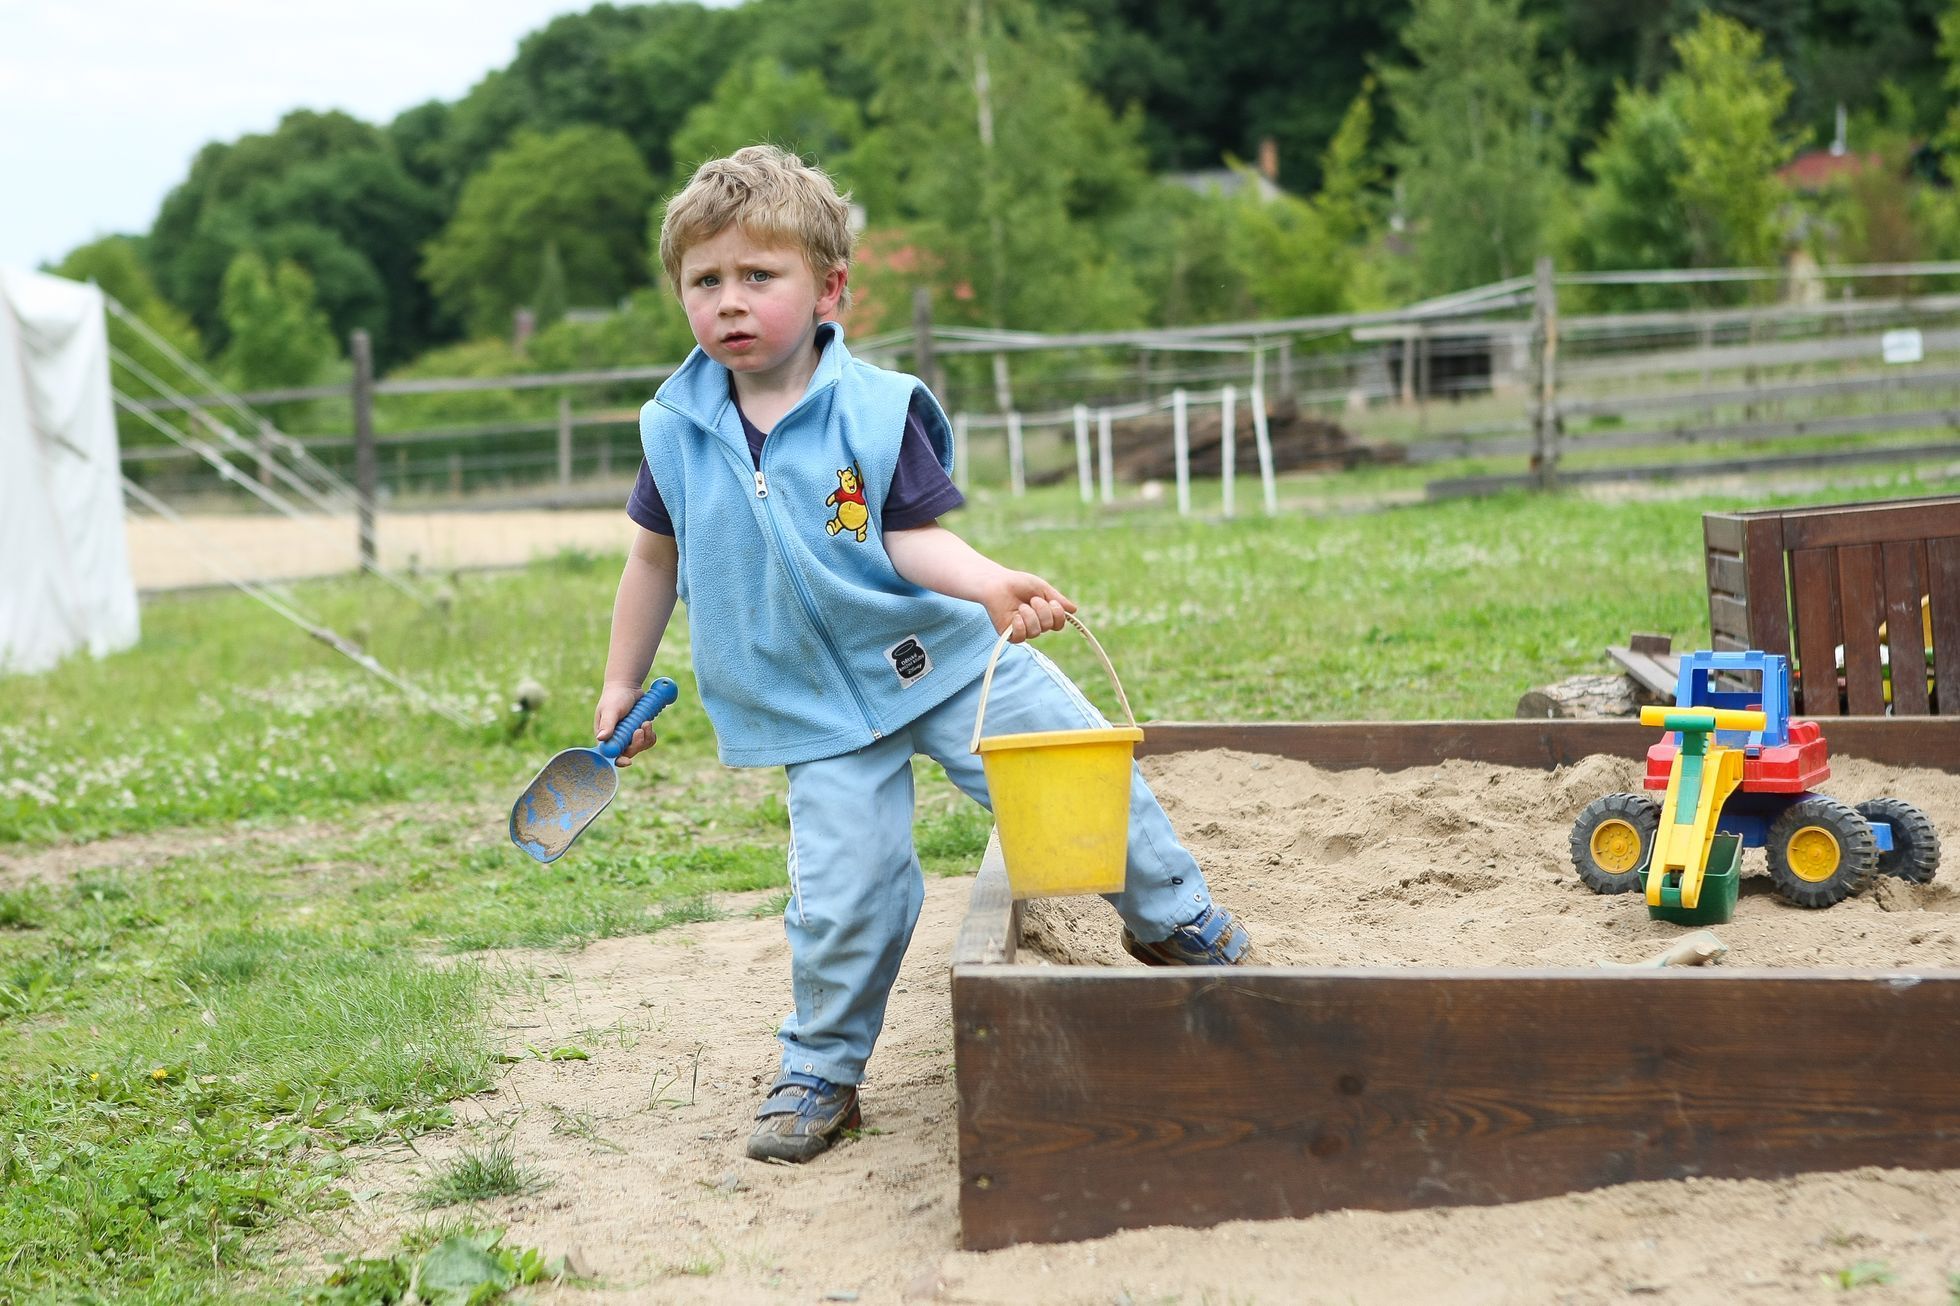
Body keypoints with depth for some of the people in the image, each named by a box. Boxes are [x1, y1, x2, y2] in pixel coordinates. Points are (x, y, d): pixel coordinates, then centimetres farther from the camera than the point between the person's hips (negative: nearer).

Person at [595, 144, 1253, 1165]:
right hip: (821, 709, 1)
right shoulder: (674, 431, -4)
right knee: (843, 890, -9)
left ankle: (1172, 919, 25)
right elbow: (655, 554, 10)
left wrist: (992, 584, -32)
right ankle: (818, 1073, 12)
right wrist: (622, 684, 16)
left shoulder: (878, 409, -12)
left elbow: (912, 535, -12)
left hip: (941, 654, 0)